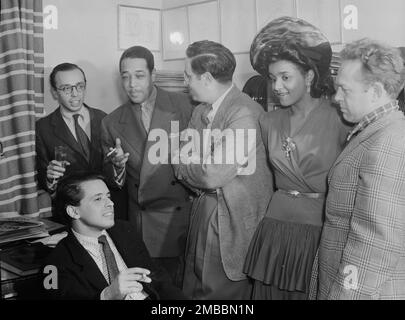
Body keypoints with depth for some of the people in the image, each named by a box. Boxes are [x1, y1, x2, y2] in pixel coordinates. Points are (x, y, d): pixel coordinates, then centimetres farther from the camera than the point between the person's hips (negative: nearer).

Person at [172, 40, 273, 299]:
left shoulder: (244, 113, -20)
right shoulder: (200, 112, 8)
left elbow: (213, 175, -22)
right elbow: (181, 165, 7)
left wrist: (185, 166, -5)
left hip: (233, 220, -7)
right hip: (203, 212, 8)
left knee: (222, 292, 5)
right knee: (194, 289, 16)